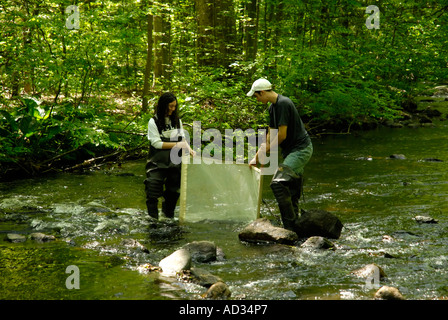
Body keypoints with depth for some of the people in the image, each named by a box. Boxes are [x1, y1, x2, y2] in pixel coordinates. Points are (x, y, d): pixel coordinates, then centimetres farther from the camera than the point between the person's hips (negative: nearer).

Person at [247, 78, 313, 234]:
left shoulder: (283, 103, -16)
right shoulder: (273, 107, 15)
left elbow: (281, 135, -19)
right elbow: (270, 136, 20)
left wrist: (264, 152, -8)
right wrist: (257, 157, 15)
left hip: (301, 149, -10)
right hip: (291, 151, 10)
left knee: (278, 183, -21)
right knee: (292, 193, 14)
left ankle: (291, 225, -19)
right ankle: (294, 227, 21)